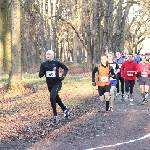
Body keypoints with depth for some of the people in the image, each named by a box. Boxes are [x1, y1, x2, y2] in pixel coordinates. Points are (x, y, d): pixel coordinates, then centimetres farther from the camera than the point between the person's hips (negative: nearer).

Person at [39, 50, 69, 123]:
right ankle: (65, 109, 43)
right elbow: (40, 75, -4)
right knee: (56, 99, 17)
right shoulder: (43, 64, -1)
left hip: (57, 83, -5)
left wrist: (63, 76, -5)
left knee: (52, 97, -22)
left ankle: (55, 115, -8)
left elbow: (66, 68, 5)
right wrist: (44, 70, -21)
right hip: (49, 84, 5)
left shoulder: (56, 63, -8)